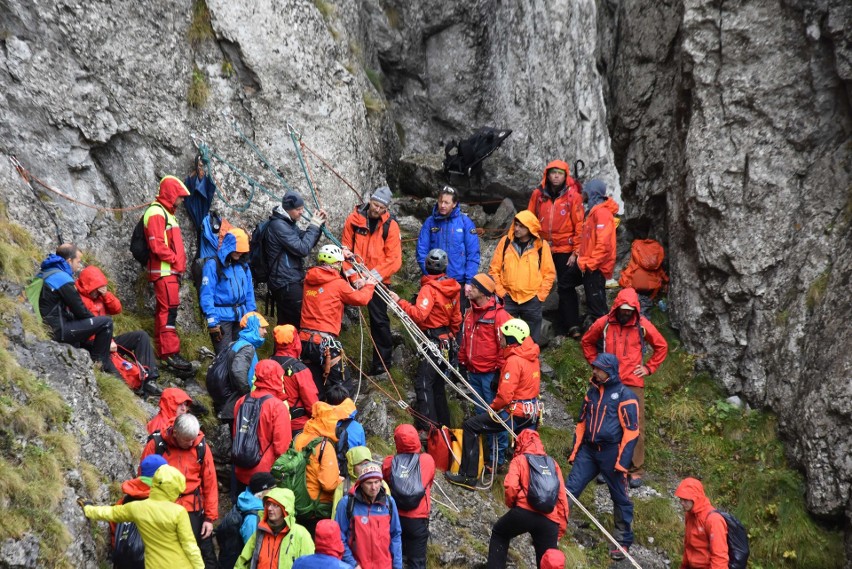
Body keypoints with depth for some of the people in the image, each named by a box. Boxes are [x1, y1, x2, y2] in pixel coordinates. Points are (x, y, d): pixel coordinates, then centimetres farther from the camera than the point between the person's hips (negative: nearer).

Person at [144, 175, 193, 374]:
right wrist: (175, 261, -13)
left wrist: (179, 264, 11)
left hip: (171, 271, 10)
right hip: (164, 270, -10)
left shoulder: (167, 213, 22)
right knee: (169, 310, -13)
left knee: (164, 311, 11)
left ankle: (163, 352, 15)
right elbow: (157, 246, -19)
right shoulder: (156, 213, -11)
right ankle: (171, 353, -16)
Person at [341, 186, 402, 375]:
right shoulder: (354, 219, -3)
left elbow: (394, 260, -10)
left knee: (378, 319, 0)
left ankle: (383, 359, 13)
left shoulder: (390, 225, -7)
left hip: (378, 280, -2)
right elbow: (346, 249, 0)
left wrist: (373, 276, -18)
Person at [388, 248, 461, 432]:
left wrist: (400, 302, -21)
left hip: (433, 341, -9)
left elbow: (419, 314, -27)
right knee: (437, 384, 17)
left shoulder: (429, 289, -15)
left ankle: (427, 427, -17)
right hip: (447, 341, 9)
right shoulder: (452, 288, 10)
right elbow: (456, 319, 18)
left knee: (423, 384, -11)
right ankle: (443, 424, 21)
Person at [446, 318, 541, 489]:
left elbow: (505, 395, -22)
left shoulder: (514, 361, -20)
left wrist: (492, 407, -4)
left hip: (515, 414, -9)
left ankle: (468, 476, -4)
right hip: (532, 415, 9)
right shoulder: (532, 357, 8)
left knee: (470, 426, -4)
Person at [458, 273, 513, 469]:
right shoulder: (470, 313, 11)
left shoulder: (499, 315, -14)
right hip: (474, 373, 8)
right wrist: (463, 363, 19)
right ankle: (486, 452, 24)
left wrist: (500, 372, -13)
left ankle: (499, 458, 4)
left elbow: (505, 345, -13)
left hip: (491, 374, -8)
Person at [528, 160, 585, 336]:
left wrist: (576, 250, -9)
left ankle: (564, 324, 13)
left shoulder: (573, 196, -7)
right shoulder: (538, 194, 1)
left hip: (564, 249, -3)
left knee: (565, 287, 5)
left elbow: (579, 224, -6)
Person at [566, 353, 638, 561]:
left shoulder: (624, 395, -9)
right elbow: (582, 422, 19)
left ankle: (623, 541, 18)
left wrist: (622, 460, -15)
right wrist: (574, 450, 14)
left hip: (611, 452, -5)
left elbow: (631, 431, -11)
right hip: (589, 450, 5)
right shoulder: (592, 392, 11)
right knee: (570, 488, -1)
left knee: (619, 497, 6)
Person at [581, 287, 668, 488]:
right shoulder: (603, 324, 0)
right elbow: (586, 342, 18)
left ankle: (636, 471, 4)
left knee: (636, 428, -4)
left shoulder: (642, 325, -1)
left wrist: (649, 368, 6)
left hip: (633, 383, -1)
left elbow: (661, 347, 13)